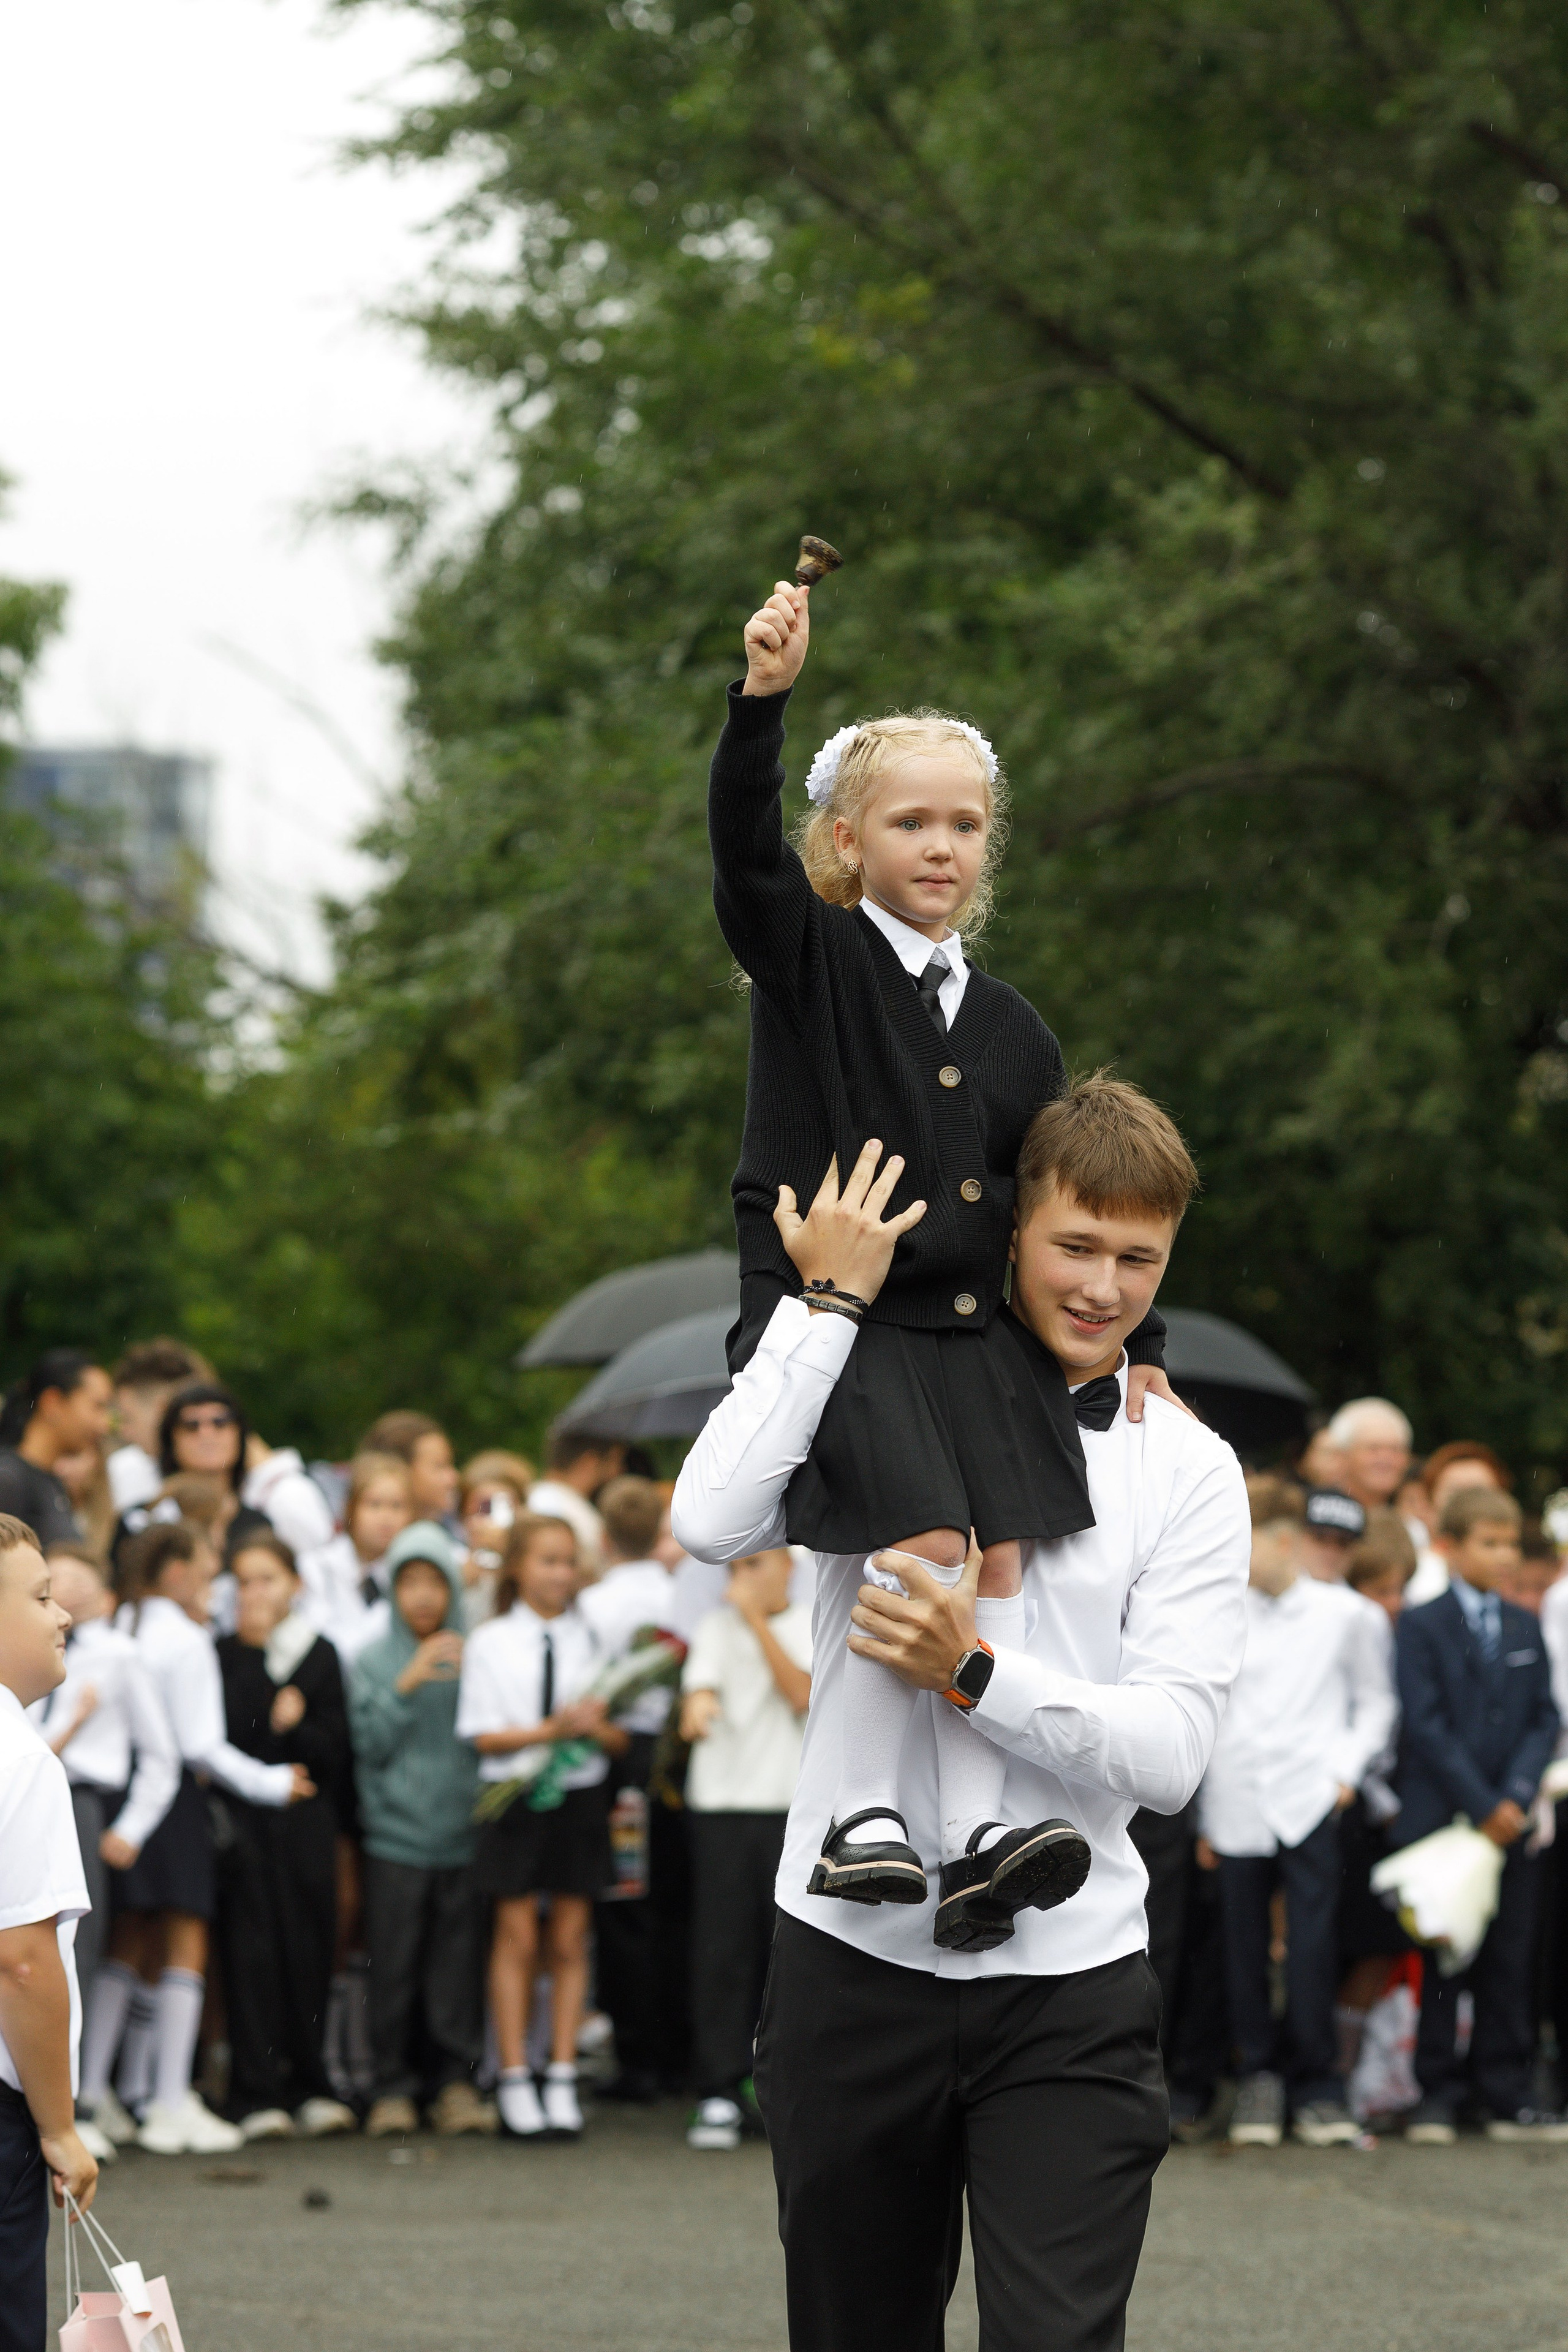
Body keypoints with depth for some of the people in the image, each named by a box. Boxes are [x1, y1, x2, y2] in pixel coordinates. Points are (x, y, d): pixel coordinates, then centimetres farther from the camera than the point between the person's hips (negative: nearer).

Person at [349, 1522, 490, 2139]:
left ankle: (456, 2082, 7)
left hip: (463, 1830, 1)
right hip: (395, 1834, -1)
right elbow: (371, 1742, -1)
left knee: (458, 1961, -1)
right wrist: (407, 1686, -11)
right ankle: (394, 2085, 6)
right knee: (394, 1966, -2)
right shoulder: (372, 1661, 8)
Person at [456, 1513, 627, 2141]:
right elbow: (485, 1735, -5)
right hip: (515, 1798, -2)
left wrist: (596, 1726, -15)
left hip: (580, 1797, 2)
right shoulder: (491, 1643, 2)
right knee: (517, 1937, 0)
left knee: (570, 1941, 3)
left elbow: (618, 1740, 7)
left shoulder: (591, 1641, 8)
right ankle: (515, 2082, 6)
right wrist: (551, 1729, -16)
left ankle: (563, 2081, 8)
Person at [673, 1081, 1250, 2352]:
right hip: (856, 1953, 1)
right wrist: (827, 1304, -12)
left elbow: (1171, 1752, -5)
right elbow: (712, 1523, -16)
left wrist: (974, 1672, -19)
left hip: (1068, 1987, -1)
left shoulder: (1189, 1471, 4)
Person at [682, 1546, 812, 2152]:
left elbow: (802, 1694, -8)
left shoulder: (813, 1626, 7)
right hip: (721, 1804, 1)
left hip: (794, 1805, -1)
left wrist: (758, 1620, -10)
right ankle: (721, 2094, -2)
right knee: (721, 1949, -4)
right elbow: (700, 1678, -6)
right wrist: (697, 1704, -31)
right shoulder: (717, 1627, 10)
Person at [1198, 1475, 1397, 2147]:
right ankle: (1258, 2076, 15)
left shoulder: (1345, 1614, 4)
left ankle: (1316, 2085, 3)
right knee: (1244, 1947, 3)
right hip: (1235, 1807, 2)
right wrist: (1204, 1815, 9)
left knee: (1313, 1947, -7)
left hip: (1310, 1806, -2)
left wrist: (1345, 1770, -1)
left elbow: (1376, 1703, 13)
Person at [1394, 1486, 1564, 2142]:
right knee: (1442, 1963, 0)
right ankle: (1437, 2095, 6)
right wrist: (1481, 1805, -13)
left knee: (1509, 1963, 4)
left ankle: (1507, 2098, 8)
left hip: (1510, 1823, 4)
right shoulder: (1420, 1626, -1)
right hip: (1439, 1816, -4)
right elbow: (1426, 1725, -8)